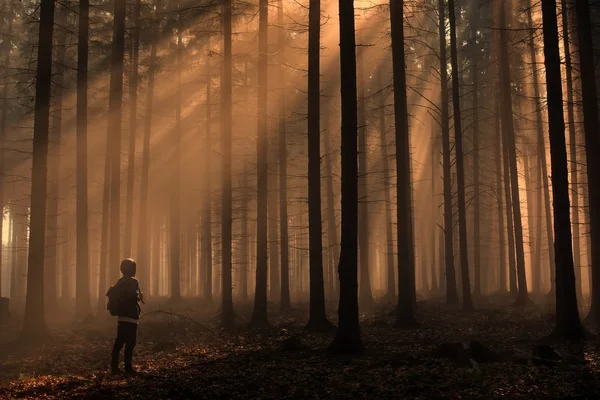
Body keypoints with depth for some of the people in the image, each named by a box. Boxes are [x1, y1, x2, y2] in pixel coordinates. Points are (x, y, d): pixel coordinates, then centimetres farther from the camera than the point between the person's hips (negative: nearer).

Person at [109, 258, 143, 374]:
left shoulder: (120, 282, 13)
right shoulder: (133, 281, -11)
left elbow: (111, 294, 14)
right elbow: (134, 296, -25)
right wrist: (140, 296, -3)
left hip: (121, 316, 8)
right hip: (130, 317, -8)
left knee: (119, 342, 9)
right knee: (130, 343, -4)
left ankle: (114, 366, 7)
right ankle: (128, 367, -4)